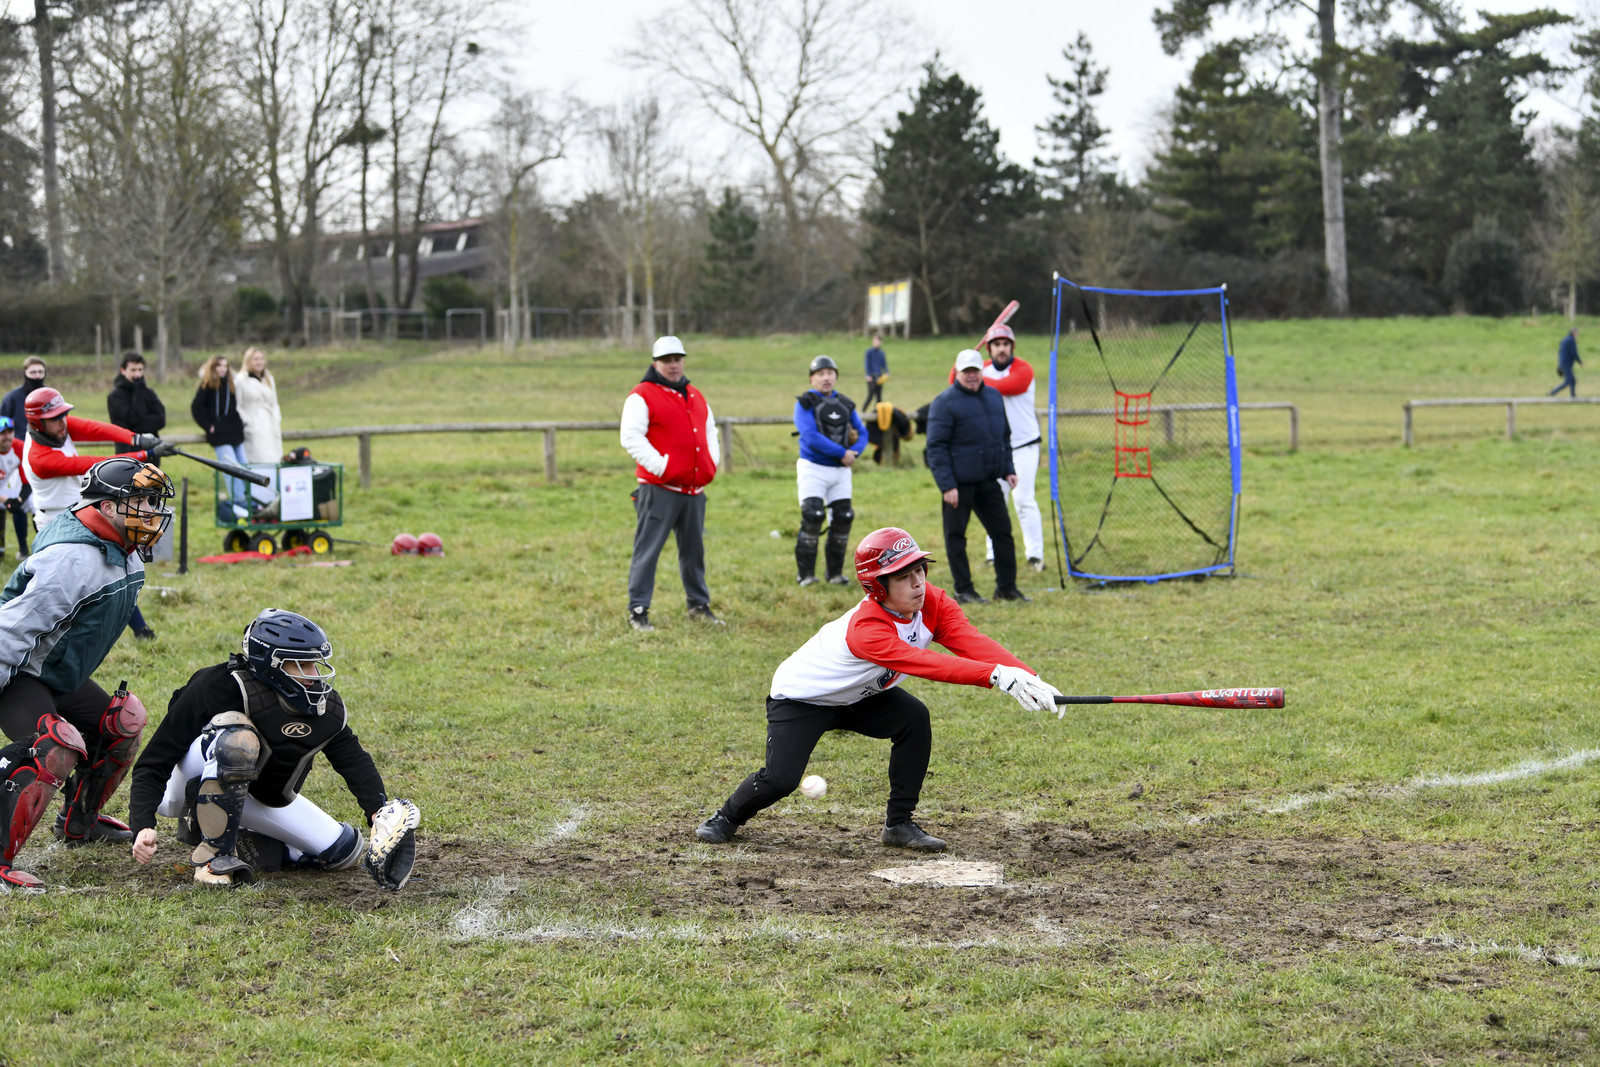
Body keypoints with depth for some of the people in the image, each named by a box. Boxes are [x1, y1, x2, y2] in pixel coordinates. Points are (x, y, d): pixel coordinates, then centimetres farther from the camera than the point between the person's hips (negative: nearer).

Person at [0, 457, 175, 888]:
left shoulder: (123, 553, 5)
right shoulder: (74, 558, -27)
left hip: (61, 676, 10)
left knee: (124, 727, 16)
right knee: (59, 751, -29)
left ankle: (79, 821, 35)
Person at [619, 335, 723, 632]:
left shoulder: (695, 396, 18)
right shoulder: (642, 396, -6)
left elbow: (710, 430, 28)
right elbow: (631, 437, -14)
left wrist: (712, 462, 10)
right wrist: (660, 467, -19)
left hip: (694, 490, 7)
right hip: (659, 489, -7)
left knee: (694, 549, 15)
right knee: (647, 550, -7)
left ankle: (699, 605, 26)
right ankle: (637, 610, -3)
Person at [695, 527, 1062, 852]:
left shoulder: (933, 603, -19)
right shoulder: (867, 628, -40)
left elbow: (971, 642, -32)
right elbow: (922, 663, -52)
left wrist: (1026, 677, -49)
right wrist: (996, 676, -61)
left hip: (860, 697, 6)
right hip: (801, 697, -6)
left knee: (915, 718, -20)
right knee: (781, 778, -18)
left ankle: (899, 825, -6)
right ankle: (729, 816, 16)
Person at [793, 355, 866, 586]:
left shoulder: (845, 404, 11)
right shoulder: (805, 402, -6)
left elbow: (861, 432, 12)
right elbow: (811, 436, -18)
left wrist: (855, 451, -10)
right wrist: (842, 453, -18)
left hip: (841, 471, 5)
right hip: (813, 469, -5)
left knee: (843, 518, 2)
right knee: (812, 518, -15)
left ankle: (835, 572, 13)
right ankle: (806, 574, -7)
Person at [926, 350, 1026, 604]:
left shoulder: (994, 397, 12)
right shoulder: (945, 402, -9)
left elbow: (1004, 437, 21)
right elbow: (936, 447, -12)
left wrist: (1008, 469, 9)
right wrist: (946, 485, -18)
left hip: (988, 480, 6)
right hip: (959, 482, -6)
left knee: (1003, 531, 6)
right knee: (956, 536, 1)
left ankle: (1006, 587, 15)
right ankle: (963, 590, 9)